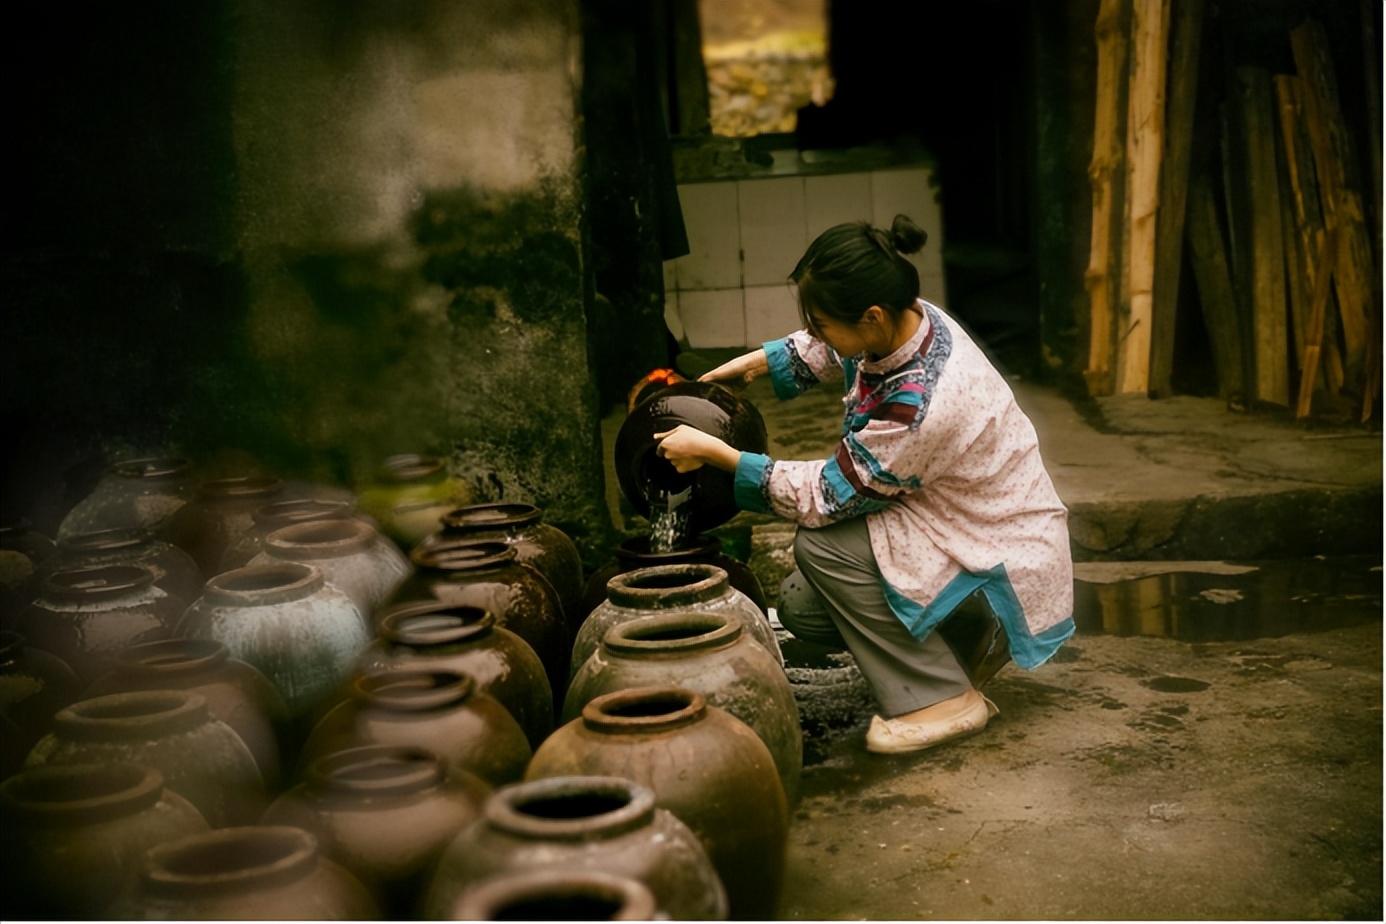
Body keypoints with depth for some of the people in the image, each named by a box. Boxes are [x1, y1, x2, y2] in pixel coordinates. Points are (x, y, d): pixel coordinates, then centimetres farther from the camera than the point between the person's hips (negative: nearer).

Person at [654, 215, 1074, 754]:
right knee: (802, 607, 2)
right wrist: (758, 361, 5)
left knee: (820, 544, -22)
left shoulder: (920, 405, -36)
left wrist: (713, 453, -19)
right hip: (964, 521, 9)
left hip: (1003, 562, -9)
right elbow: (827, 351, 15)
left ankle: (944, 700, -9)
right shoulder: (905, 320, -11)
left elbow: (823, 497, -25)